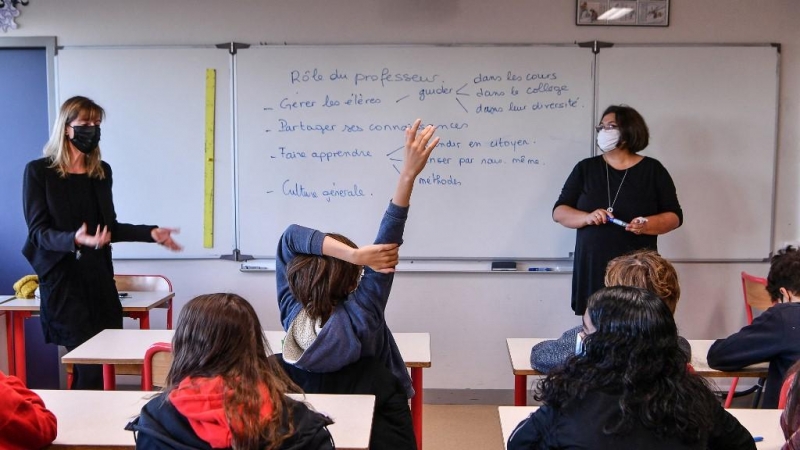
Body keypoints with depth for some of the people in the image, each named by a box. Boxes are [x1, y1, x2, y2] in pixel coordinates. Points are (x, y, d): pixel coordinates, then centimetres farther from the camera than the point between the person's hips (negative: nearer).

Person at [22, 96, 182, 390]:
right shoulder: (39, 171, -4)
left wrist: (151, 233, 4)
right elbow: (38, 231, -10)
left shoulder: (102, 171, 11)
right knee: (89, 368, -11)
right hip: (62, 278, -5)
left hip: (99, 276, 5)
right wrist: (75, 239, -29)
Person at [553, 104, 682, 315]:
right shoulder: (585, 168, 9)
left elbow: (674, 216, 6)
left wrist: (647, 224, -15)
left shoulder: (652, 169, 6)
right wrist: (587, 217, -14)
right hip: (592, 268, 1)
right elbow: (559, 212, 6)